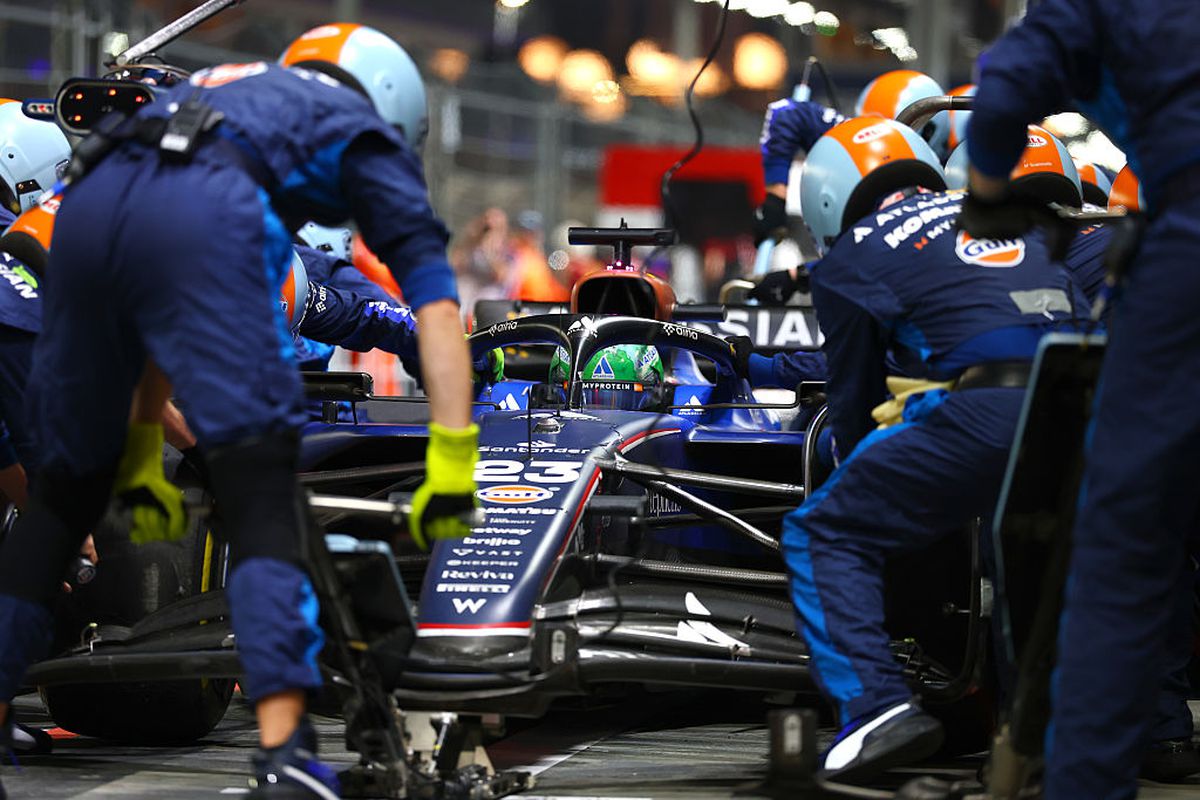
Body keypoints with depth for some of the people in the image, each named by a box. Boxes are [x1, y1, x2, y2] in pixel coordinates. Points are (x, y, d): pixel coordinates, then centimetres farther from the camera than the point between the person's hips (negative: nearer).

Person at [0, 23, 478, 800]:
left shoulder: (221, 91, 44)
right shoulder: (369, 134, 27)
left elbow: (167, 320, 42)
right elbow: (438, 308, 13)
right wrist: (453, 460, 8)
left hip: (87, 205, 6)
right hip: (203, 221, -6)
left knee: (68, 488, 19)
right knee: (264, 501, -8)